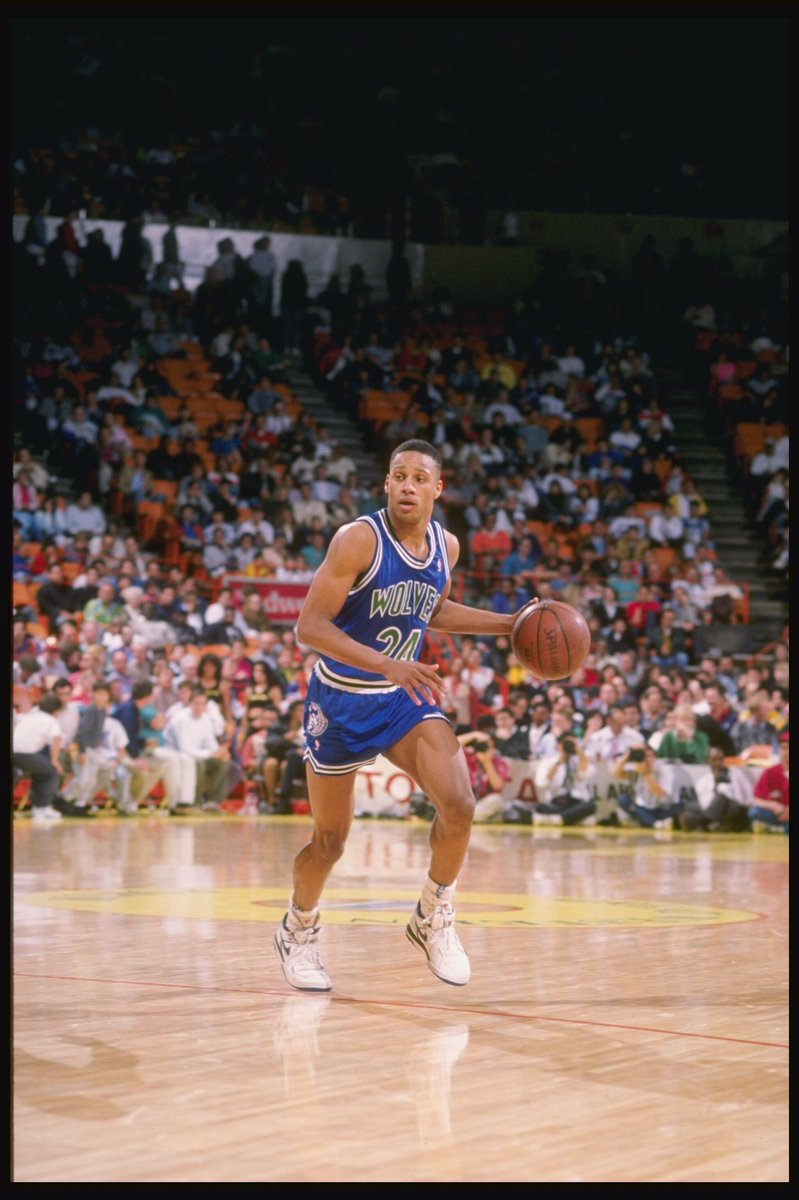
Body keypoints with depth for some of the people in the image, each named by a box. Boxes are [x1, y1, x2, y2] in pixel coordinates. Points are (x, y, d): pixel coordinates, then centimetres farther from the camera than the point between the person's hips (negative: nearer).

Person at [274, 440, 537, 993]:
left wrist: (510, 625, 9)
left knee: (459, 806, -18)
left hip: (407, 697, 4)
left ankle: (434, 919, 6)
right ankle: (298, 931, 36)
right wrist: (387, 665, -35)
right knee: (330, 841, 6)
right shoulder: (359, 540, -21)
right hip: (342, 700, -4)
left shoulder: (446, 547, -2)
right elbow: (309, 626, -25)